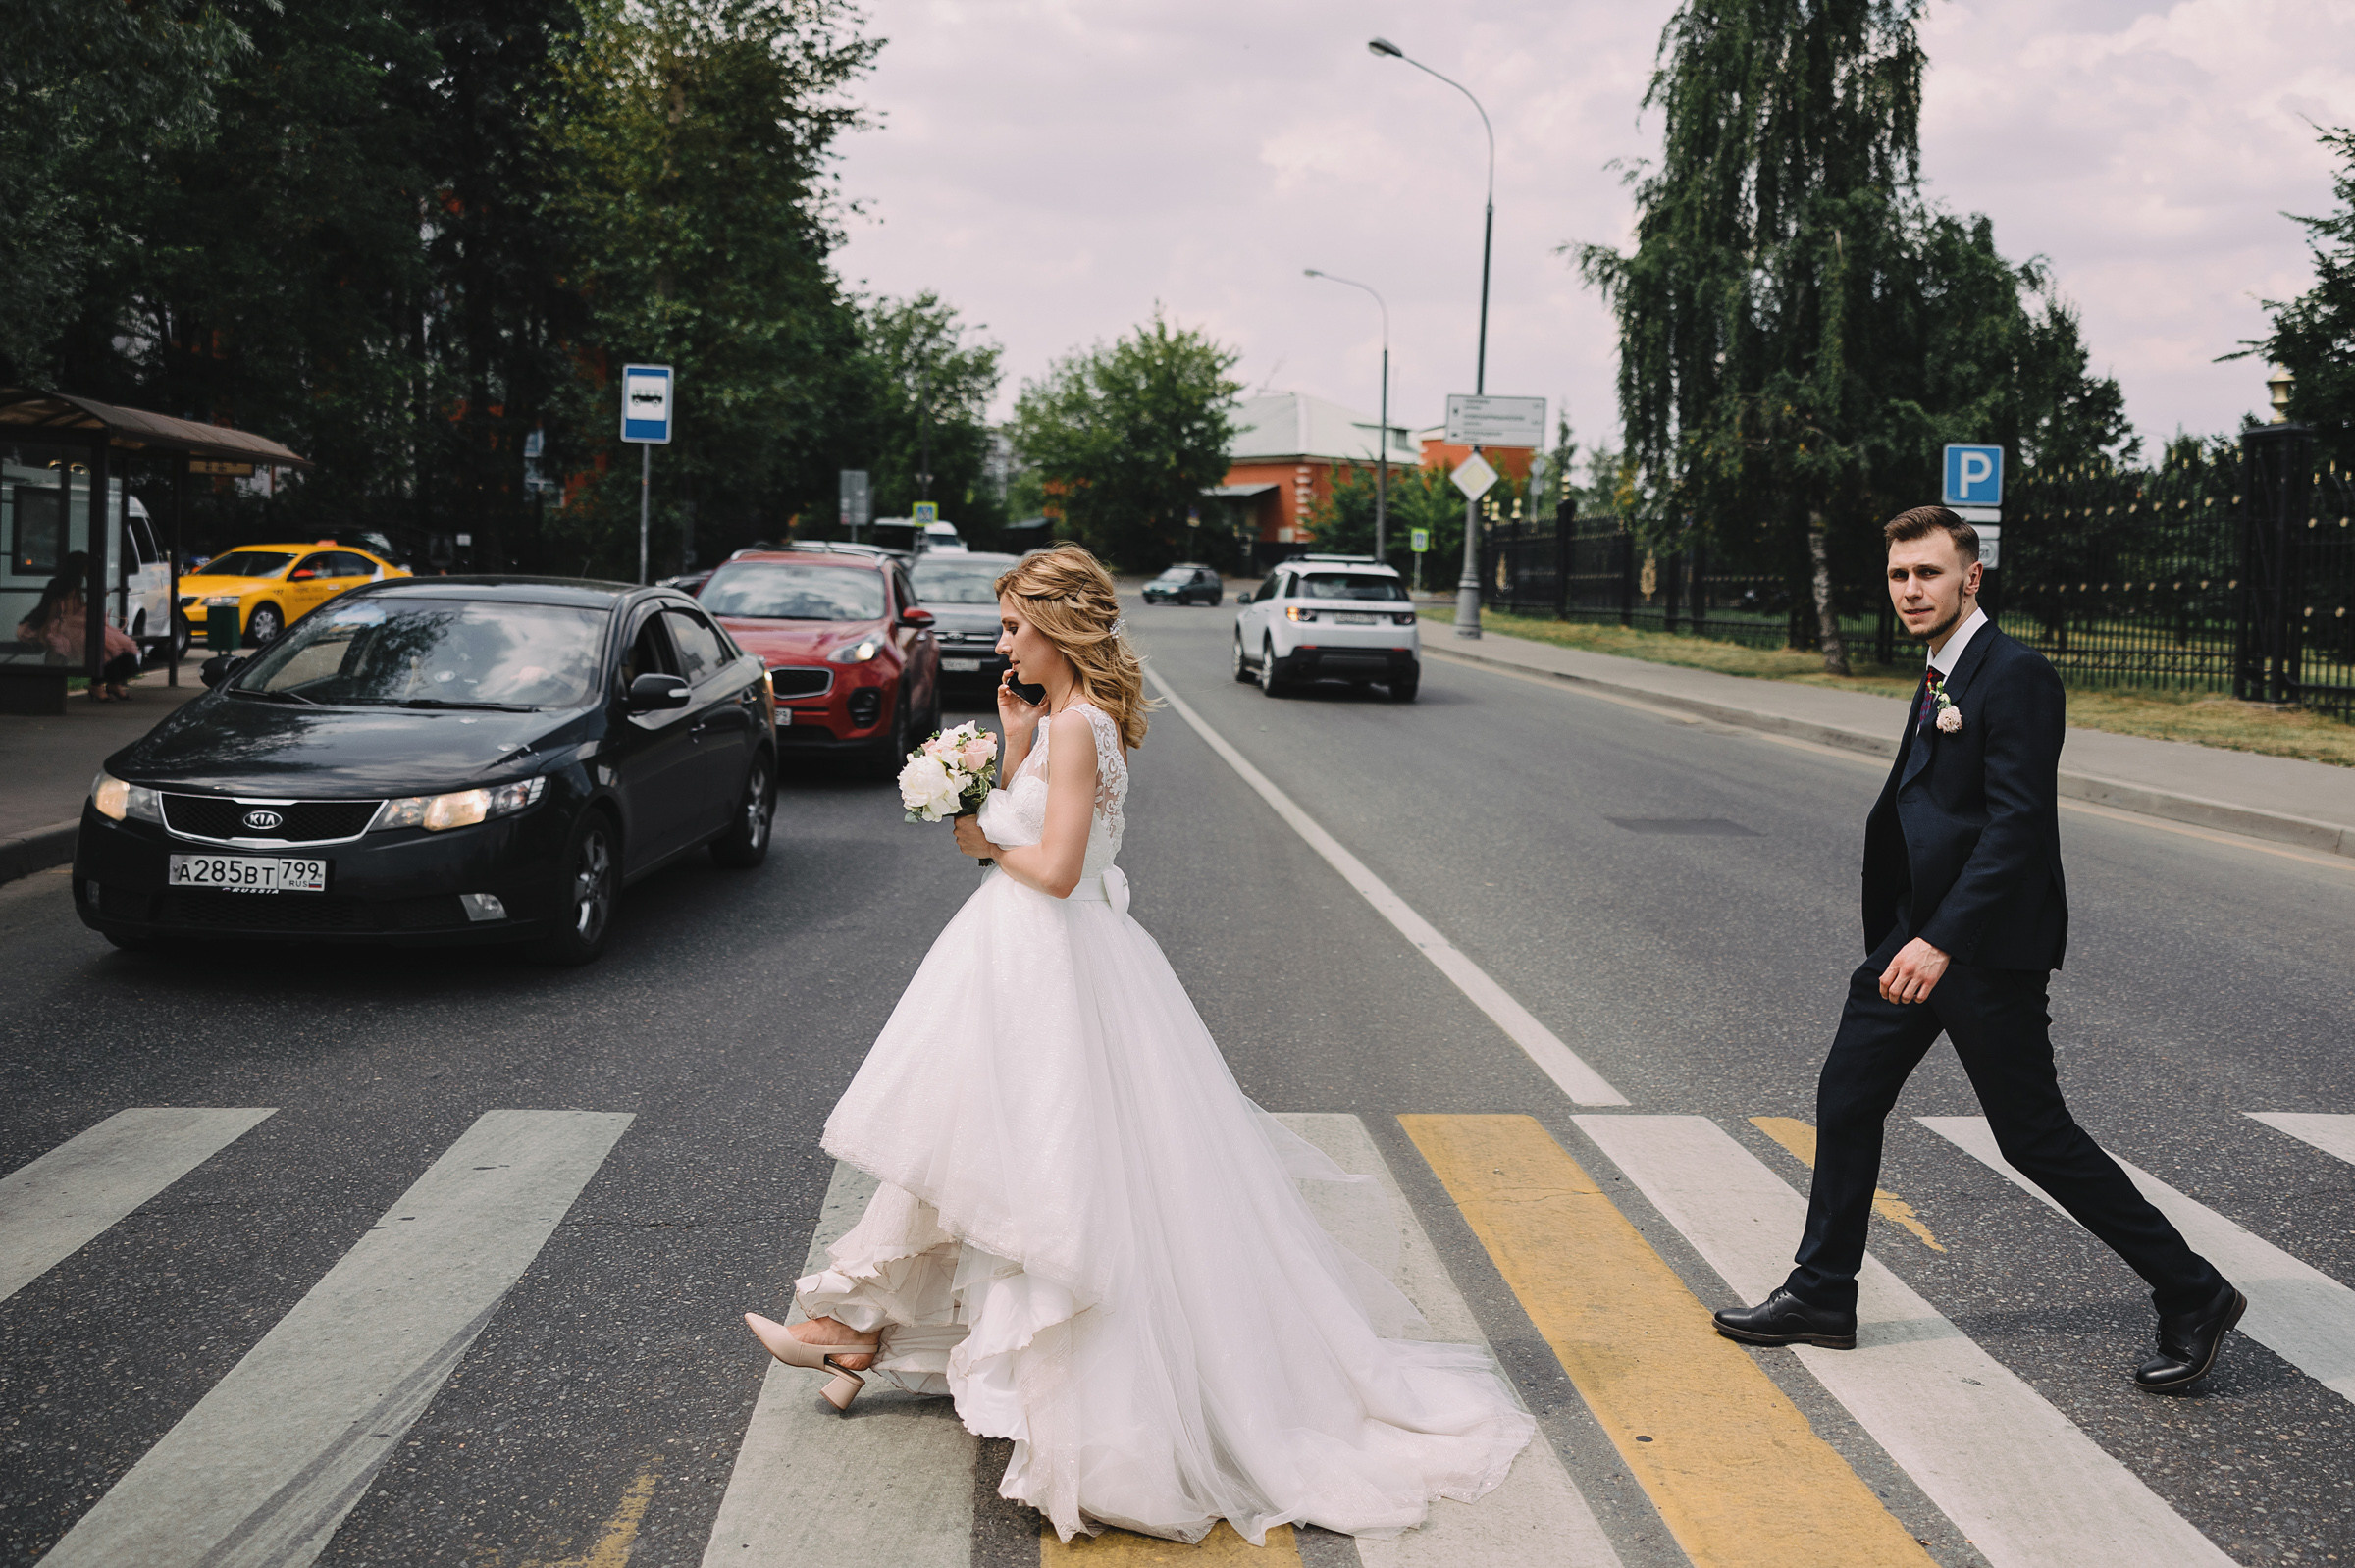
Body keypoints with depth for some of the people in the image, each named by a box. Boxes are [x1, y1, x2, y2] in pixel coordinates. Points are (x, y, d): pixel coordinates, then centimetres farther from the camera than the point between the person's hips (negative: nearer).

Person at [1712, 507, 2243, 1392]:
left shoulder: (2015, 675, -16)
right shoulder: (1941, 675, 13)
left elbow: (2017, 823, -23)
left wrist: (1941, 940, -28)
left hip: (1985, 946, -9)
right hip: (1920, 931, 9)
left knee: (2034, 1136, -2)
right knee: (1846, 1098, 11)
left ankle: (2195, 1299, 11)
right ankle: (1821, 1298, 23)